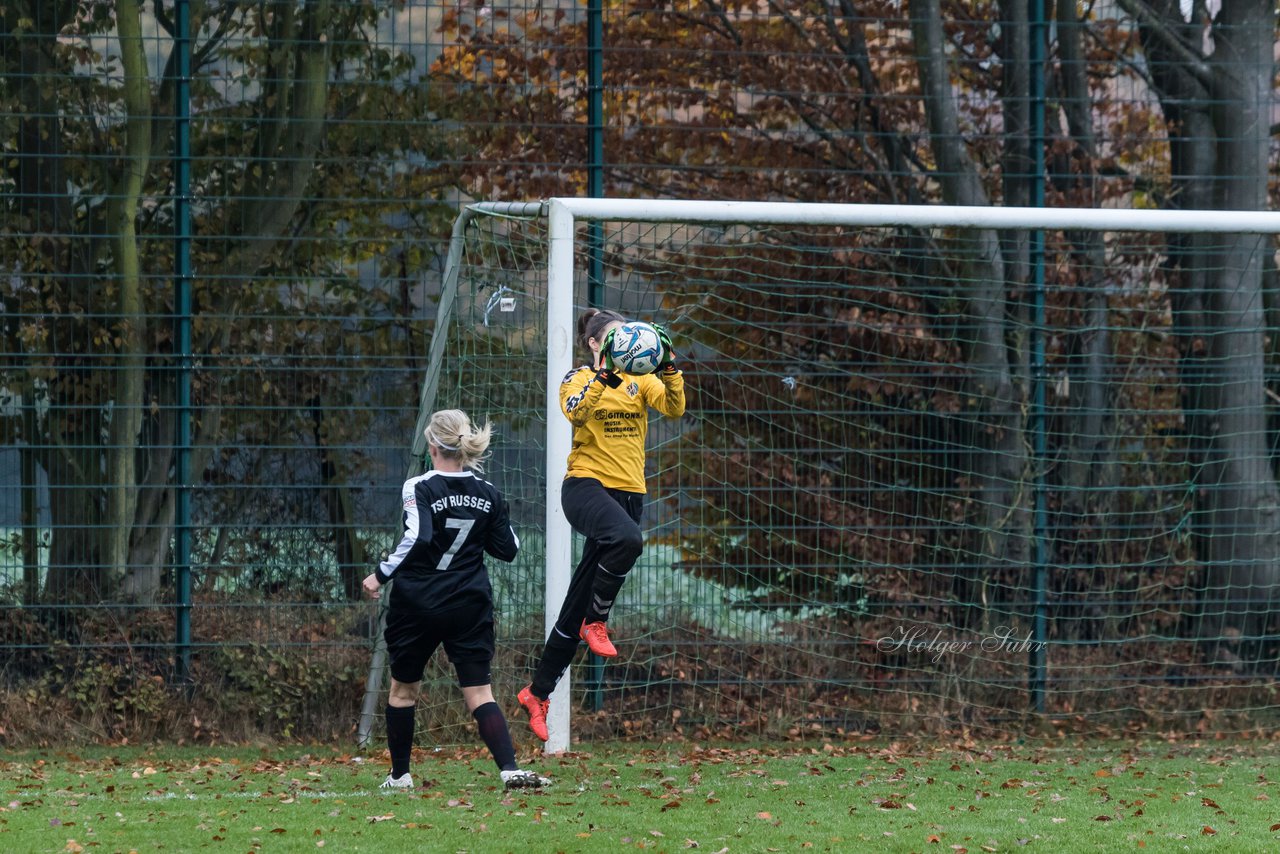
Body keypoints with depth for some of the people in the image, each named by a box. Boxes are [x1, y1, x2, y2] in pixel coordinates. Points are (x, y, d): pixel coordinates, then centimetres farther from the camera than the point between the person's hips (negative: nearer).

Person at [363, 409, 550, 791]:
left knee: (403, 688, 17)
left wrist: (381, 574, -17)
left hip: (417, 604, -3)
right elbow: (508, 550, 8)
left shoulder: (419, 488, -11)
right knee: (479, 693, -1)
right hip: (469, 608, 3)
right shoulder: (488, 494, 2)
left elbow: (417, 539, -26)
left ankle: (400, 774, 24)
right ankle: (510, 769, -20)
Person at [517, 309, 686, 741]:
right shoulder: (579, 378, 1)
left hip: (628, 492, 5)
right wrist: (603, 373, -31)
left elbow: (674, 407, -4)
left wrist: (669, 367, -19)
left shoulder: (640, 380, 13)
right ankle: (596, 622, -16)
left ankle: (538, 691, 16)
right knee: (627, 539, -37)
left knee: (579, 600, 6)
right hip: (586, 484, -5)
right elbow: (575, 412, -21)